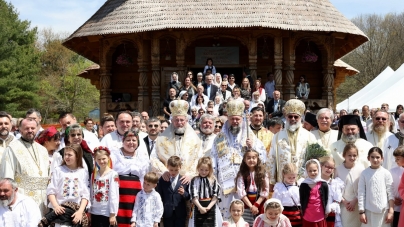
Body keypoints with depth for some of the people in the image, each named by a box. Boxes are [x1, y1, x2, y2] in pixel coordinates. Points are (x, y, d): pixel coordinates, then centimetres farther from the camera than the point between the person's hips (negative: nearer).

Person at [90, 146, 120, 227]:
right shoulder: (94, 174, 9)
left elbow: (114, 195, -11)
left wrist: (113, 214, -14)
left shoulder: (113, 174, -7)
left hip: (107, 213, -5)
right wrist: (89, 211, 7)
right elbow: (91, 194, 10)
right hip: (94, 212, 5)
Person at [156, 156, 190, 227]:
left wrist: (184, 193, -18)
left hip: (180, 214, 0)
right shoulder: (162, 180, 2)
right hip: (167, 213, 0)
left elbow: (188, 197, 3)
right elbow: (159, 196, 3)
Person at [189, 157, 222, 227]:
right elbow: (194, 196, -7)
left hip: (211, 209, 1)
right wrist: (200, 207, -19)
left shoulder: (213, 180, 4)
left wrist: (208, 207, -14)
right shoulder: (194, 180, 1)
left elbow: (215, 196, -2)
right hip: (198, 208, -1)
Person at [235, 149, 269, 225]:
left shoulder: (263, 174, 3)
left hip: (260, 206, 1)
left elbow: (265, 191, -3)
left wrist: (256, 205, -12)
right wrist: (251, 206, -14)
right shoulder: (241, 174, -1)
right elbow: (241, 193, -7)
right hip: (246, 206, -1)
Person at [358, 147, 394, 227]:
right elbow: (361, 193, 0)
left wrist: (391, 211, -4)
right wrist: (361, 212, -4)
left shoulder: (386, 173, 0)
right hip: (369, 211, 0)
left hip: (384, 210, 0)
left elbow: (390, 193, 0)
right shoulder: (364, 173, 0)